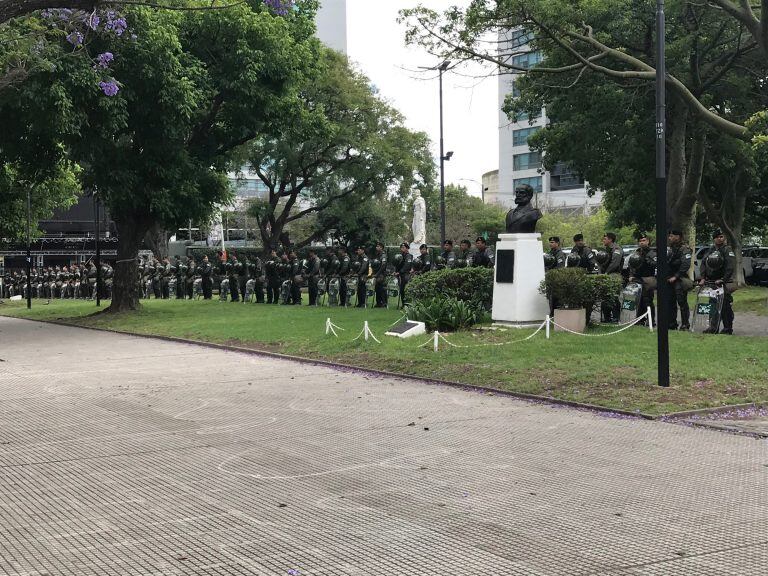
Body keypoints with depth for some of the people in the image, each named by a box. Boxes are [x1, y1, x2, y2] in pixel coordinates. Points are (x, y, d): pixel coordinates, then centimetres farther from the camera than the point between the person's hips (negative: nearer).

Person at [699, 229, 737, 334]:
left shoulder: (727, 250, -4)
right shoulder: (710, 251, 15)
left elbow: (730, 267, -14)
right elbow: (703, 264, 10)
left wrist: (723, 280, -20)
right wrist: (703, 278, -4)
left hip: (724, 282, -6)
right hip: (711, 282, 6)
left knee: (725, 305, -6)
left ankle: (728, 328, 0)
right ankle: (713, 326, 13)